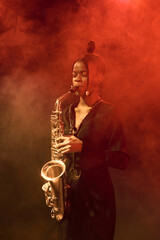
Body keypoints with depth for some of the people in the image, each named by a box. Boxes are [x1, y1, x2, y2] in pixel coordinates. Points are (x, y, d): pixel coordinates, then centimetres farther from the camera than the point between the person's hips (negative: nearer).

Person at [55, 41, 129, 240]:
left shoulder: (108, 112, -7)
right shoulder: (67, 112, 9)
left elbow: (122, 160, -14)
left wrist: (83, 147, -22)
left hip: (96, 196, -5)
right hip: (68, 193, 5)